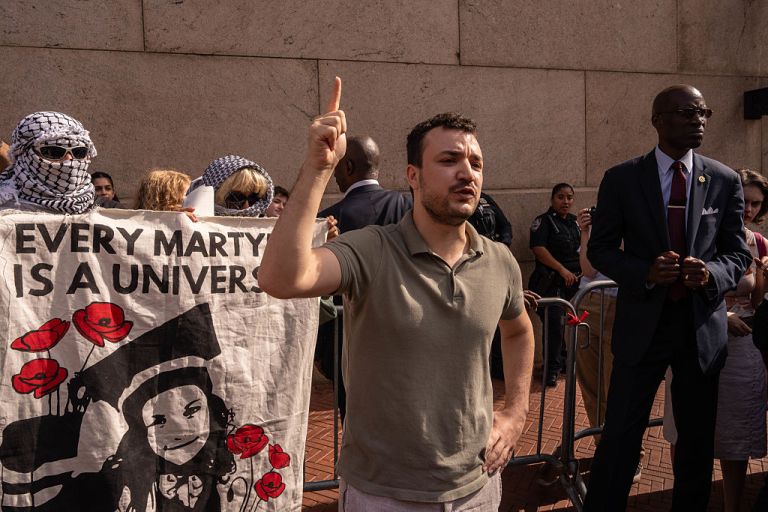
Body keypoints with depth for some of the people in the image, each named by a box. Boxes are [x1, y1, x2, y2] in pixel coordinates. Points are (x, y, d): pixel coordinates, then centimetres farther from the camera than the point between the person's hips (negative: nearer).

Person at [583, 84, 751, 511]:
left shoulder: (725, 181, 2)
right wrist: (645, 272, -19)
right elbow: (600, 248, 0)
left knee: (697, 439, 15)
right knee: (620, 435, 2)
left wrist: (712, 273, -17)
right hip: (643, 322, -2)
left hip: (702, 325, 2)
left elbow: (738, 253, 6)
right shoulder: (621, 179, -3)